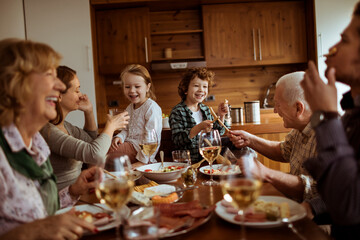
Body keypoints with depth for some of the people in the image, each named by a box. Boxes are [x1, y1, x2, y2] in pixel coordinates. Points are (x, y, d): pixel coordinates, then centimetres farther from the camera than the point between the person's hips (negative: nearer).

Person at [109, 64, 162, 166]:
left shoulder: (151, 107, -14)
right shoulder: (129, 108, 15)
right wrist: (119, 137, -4)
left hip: (140, 148, -9)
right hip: (130, 145, 9)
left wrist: (143, 161, -21)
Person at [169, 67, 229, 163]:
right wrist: (199, 128, -28)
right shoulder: (177, 111, -7)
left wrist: (220, 116, 3)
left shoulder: (205, 109, 14)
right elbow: (177, 141, -17)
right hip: (191, 161, -7)